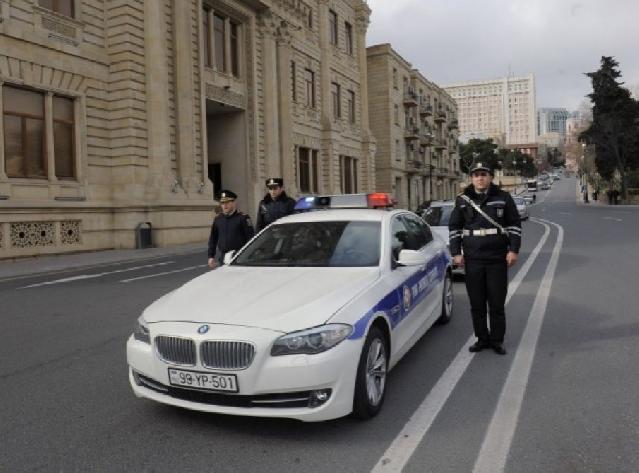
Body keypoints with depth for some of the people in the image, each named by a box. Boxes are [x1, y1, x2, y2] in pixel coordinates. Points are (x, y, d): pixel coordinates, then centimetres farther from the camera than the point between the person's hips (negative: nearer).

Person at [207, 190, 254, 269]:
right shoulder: (217, 219, 11)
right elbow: (213, 239, 17)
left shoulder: (243, 218, -5)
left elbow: (250, 238, -8)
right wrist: (211, 256, 12)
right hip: (222, 258, 5)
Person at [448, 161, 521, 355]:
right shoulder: (463, 200, 6)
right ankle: (482, 338, 21)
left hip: (498, 259, -1)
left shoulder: (503, 198, 2)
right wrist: (456, 252, 3)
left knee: (497, 303, 4)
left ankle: (497, 340, 17)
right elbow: (454, 228, 10)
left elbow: (515, 225, 4)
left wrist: (513, 250, -4)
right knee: (476, 303, 8)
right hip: (472, 260, 2)